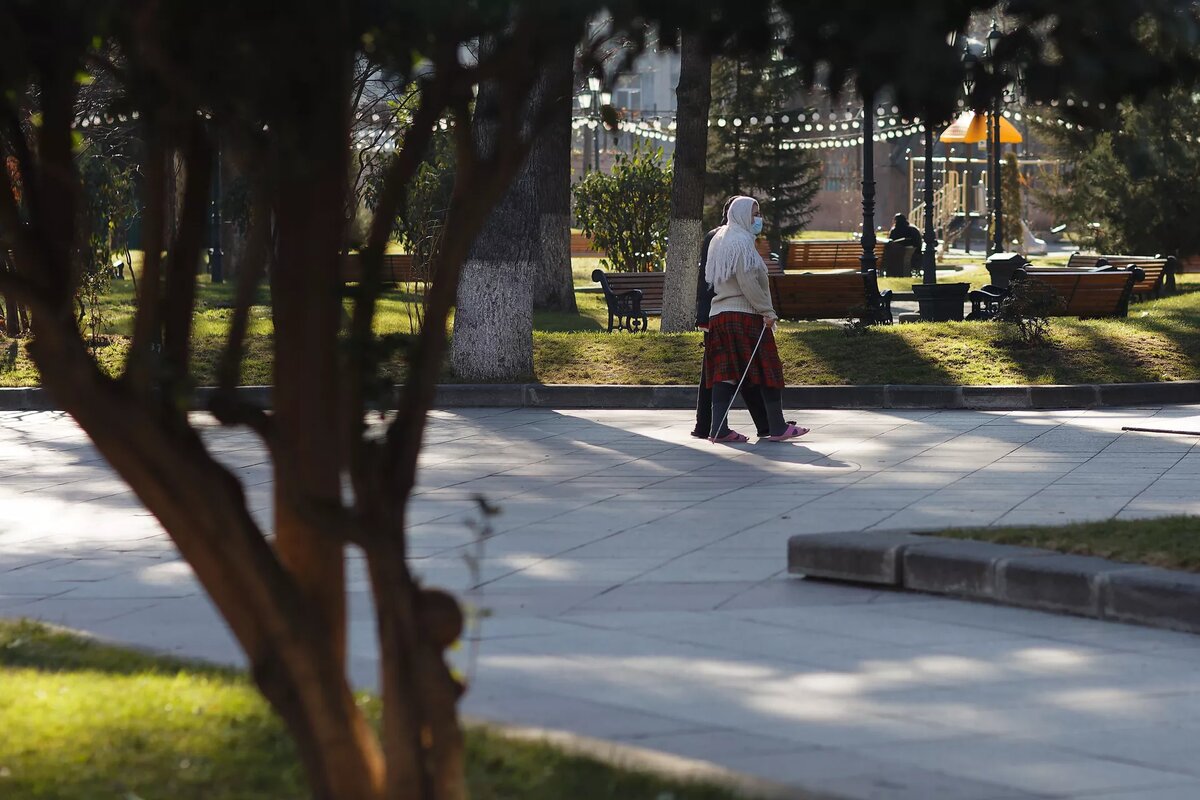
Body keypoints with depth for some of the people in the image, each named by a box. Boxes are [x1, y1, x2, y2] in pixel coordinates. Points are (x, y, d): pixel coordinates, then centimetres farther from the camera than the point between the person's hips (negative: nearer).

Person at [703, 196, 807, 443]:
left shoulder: (720, 240, 19)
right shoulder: (742, 242, -10)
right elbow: (748, 284, -17)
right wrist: (767, 312, -13)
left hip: (719, 314, 9)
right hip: (744, 315, -9)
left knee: (726, 374, 3)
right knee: (768, 372, -1)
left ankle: (718, 429, -4)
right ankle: (777, 427, 1)